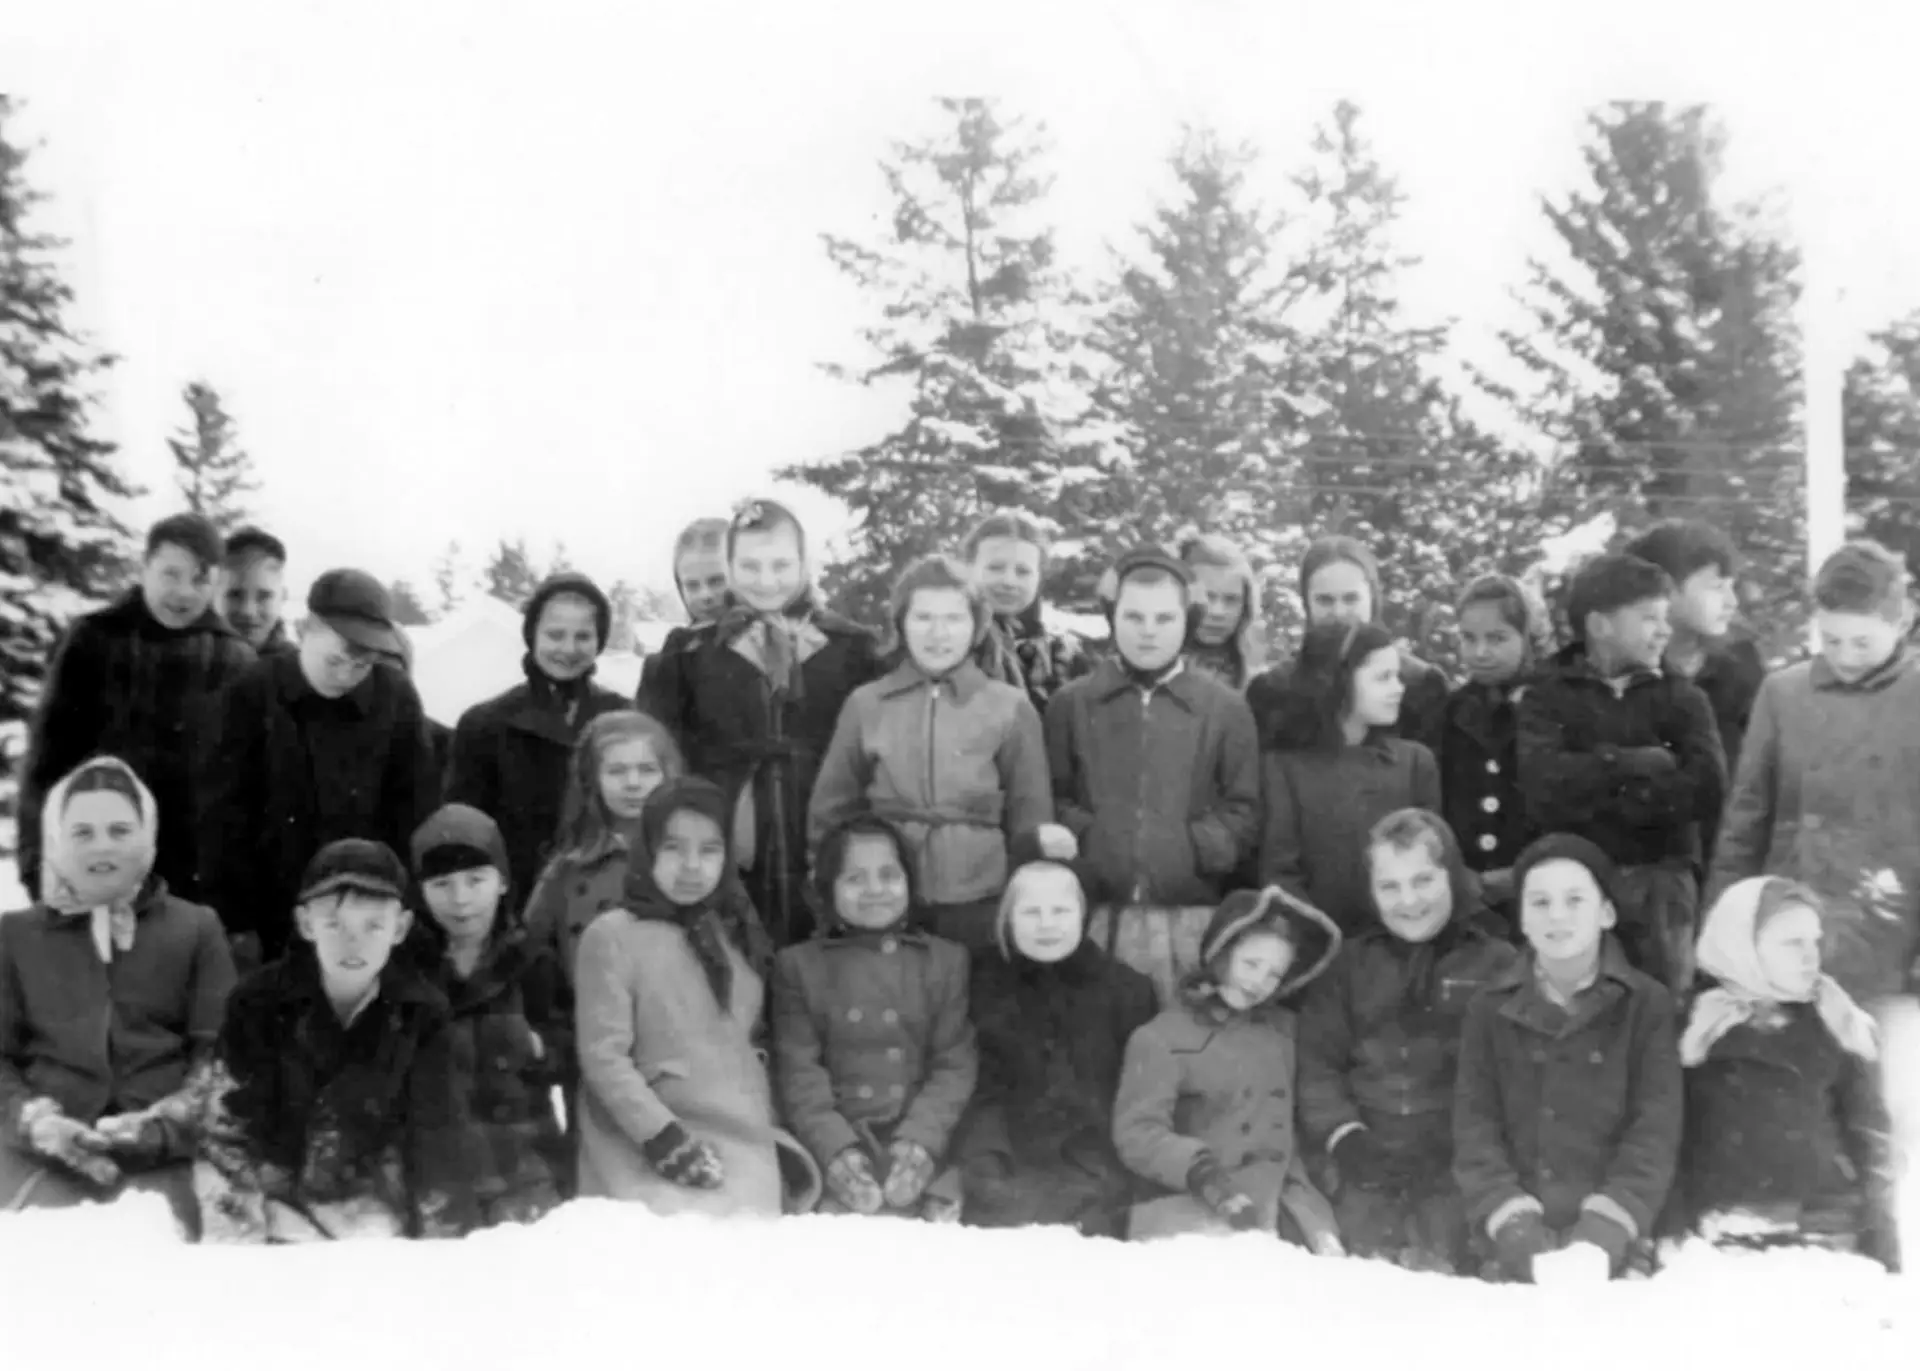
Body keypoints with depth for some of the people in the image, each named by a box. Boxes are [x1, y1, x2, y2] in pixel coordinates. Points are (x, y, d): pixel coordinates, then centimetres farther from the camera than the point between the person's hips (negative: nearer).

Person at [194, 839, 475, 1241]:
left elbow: (441, 1140, -3)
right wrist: (236, 1241, -16)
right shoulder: (258, 1003, -8)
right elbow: (227, 1133, -10)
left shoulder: (421, 1014, -5)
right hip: (284, 1221, -1)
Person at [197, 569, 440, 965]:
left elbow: (416, 814, 1)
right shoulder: (251, 694, -6)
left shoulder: (397, 699, -2)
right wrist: (236, 924, -8)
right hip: (273, 919, -1)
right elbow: (224, 815, -5)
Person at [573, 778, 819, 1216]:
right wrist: (666, 1140, -15)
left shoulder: (739, 937, 14)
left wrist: (775, 1138, 13)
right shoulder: (612, 935, -3)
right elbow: (602, 1057, -8)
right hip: (653, 1170, -5)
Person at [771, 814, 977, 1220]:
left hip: (927, 1151, 1)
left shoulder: (948, 959, 14)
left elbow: (956, 1064, 6)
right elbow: (799, 1069, 3)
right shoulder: (798, 965, 12)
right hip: (835, 1146, -1)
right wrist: (835, 1148, -13)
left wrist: (919, 1140, -10)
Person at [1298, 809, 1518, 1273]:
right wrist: (1343, 1136, -7)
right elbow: (1316, 1063, 7)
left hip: (1456, 1172, -2)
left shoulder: (1497, 965, 5)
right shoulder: (1351, 963, 14)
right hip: (1367, 1174, 2)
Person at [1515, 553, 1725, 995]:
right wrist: (1635, 763, -11)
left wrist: (1596, 799, -8)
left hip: (1659, 883, 1)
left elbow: (1706, 789, -8)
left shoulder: (1681, 697, 8)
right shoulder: (1547, 697, 4)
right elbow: (1545, 785, -12)